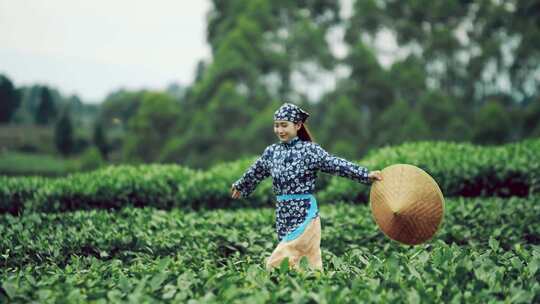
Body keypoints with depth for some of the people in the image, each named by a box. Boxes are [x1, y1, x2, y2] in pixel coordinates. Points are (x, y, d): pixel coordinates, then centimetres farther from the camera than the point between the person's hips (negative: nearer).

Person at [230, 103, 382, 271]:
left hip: (305, 212, -6)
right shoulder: (271, 151, 10)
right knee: (289, 261, 6)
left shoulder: (310, 150, -6)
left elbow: (336, 164, -14)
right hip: (283, 213, 6)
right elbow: (255, 172, 28)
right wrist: (239, 186, 43)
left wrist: (366, 175, -24)